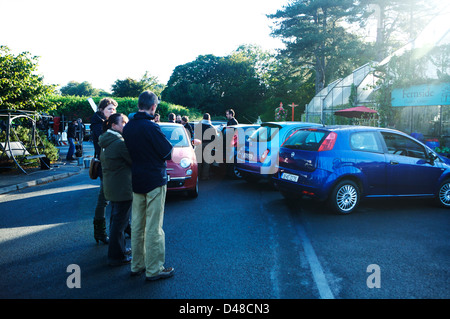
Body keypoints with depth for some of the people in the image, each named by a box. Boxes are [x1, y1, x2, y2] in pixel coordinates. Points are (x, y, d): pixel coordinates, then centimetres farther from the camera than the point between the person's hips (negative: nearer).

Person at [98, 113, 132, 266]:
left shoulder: (105, 142, 10)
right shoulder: (120, 143, -20)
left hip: (111, 187, 10)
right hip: (122, 188, -10)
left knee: (116, 219, 21)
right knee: (120, 221, 0)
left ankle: (119, 248, 36)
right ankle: (117, 256, 10)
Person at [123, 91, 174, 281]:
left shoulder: (128, 128, 4)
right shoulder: (151, 127, -18)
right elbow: (168, 153, -14)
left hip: (136, 181, 7)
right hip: (155, 181, -7)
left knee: (137, 225, 15)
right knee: (153, 227, 1)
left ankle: (137, 265, 27)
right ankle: (153, 270, 10)